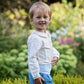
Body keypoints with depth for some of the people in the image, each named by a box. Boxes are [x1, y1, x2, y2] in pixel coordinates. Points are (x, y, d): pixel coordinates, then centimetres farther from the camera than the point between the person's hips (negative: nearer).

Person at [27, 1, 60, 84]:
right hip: (40, 73, -10)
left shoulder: (47, 34, 11)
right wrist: (36, 76, -23)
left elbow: (50, 48, 28)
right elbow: (32, 58, -22)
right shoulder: (35, 38, -20)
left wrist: (55, 55, 7)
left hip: (46, 72, 10)